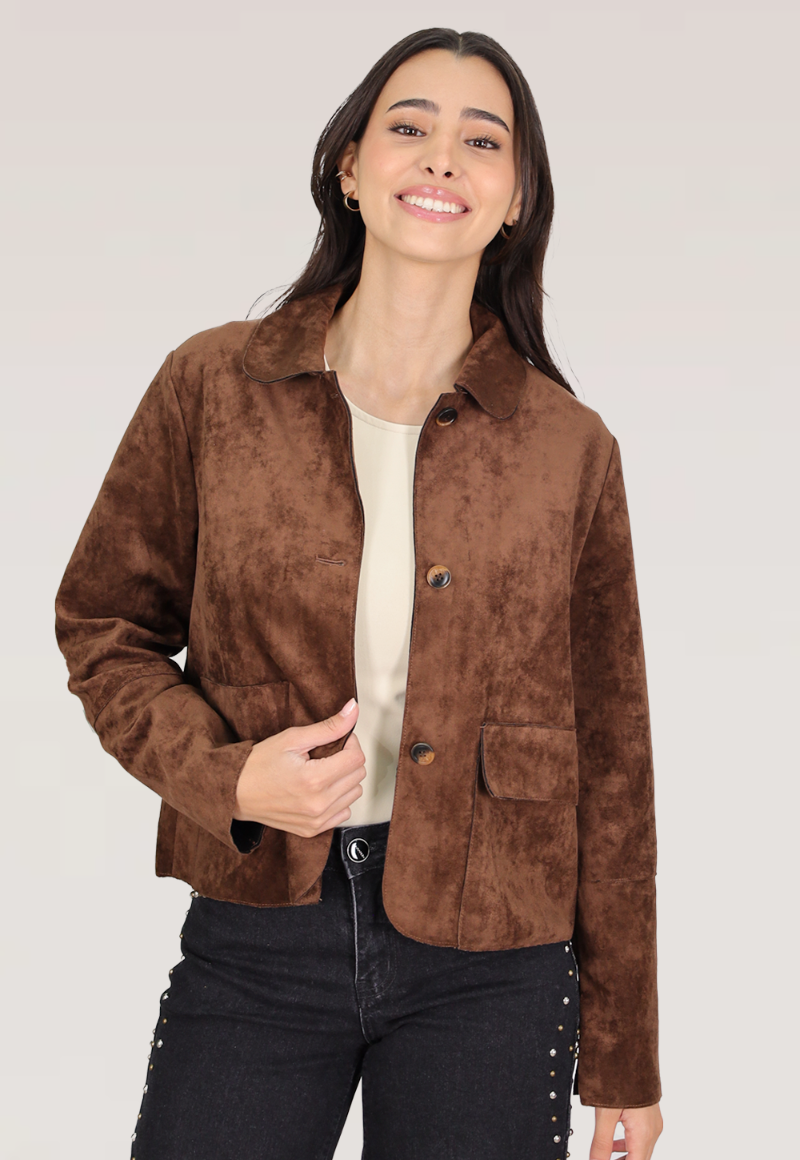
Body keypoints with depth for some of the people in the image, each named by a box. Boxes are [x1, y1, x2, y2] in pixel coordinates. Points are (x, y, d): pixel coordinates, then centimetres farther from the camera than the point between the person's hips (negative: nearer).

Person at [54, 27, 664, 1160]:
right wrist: (224, 775, -11)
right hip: (255, 935, 0)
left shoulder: (571, 447, -1)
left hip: (488, 968, 0)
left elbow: (610, 760, 3)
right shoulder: (214, 386, -1)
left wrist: (624, 1058, 7)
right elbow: (104, 623, 9)